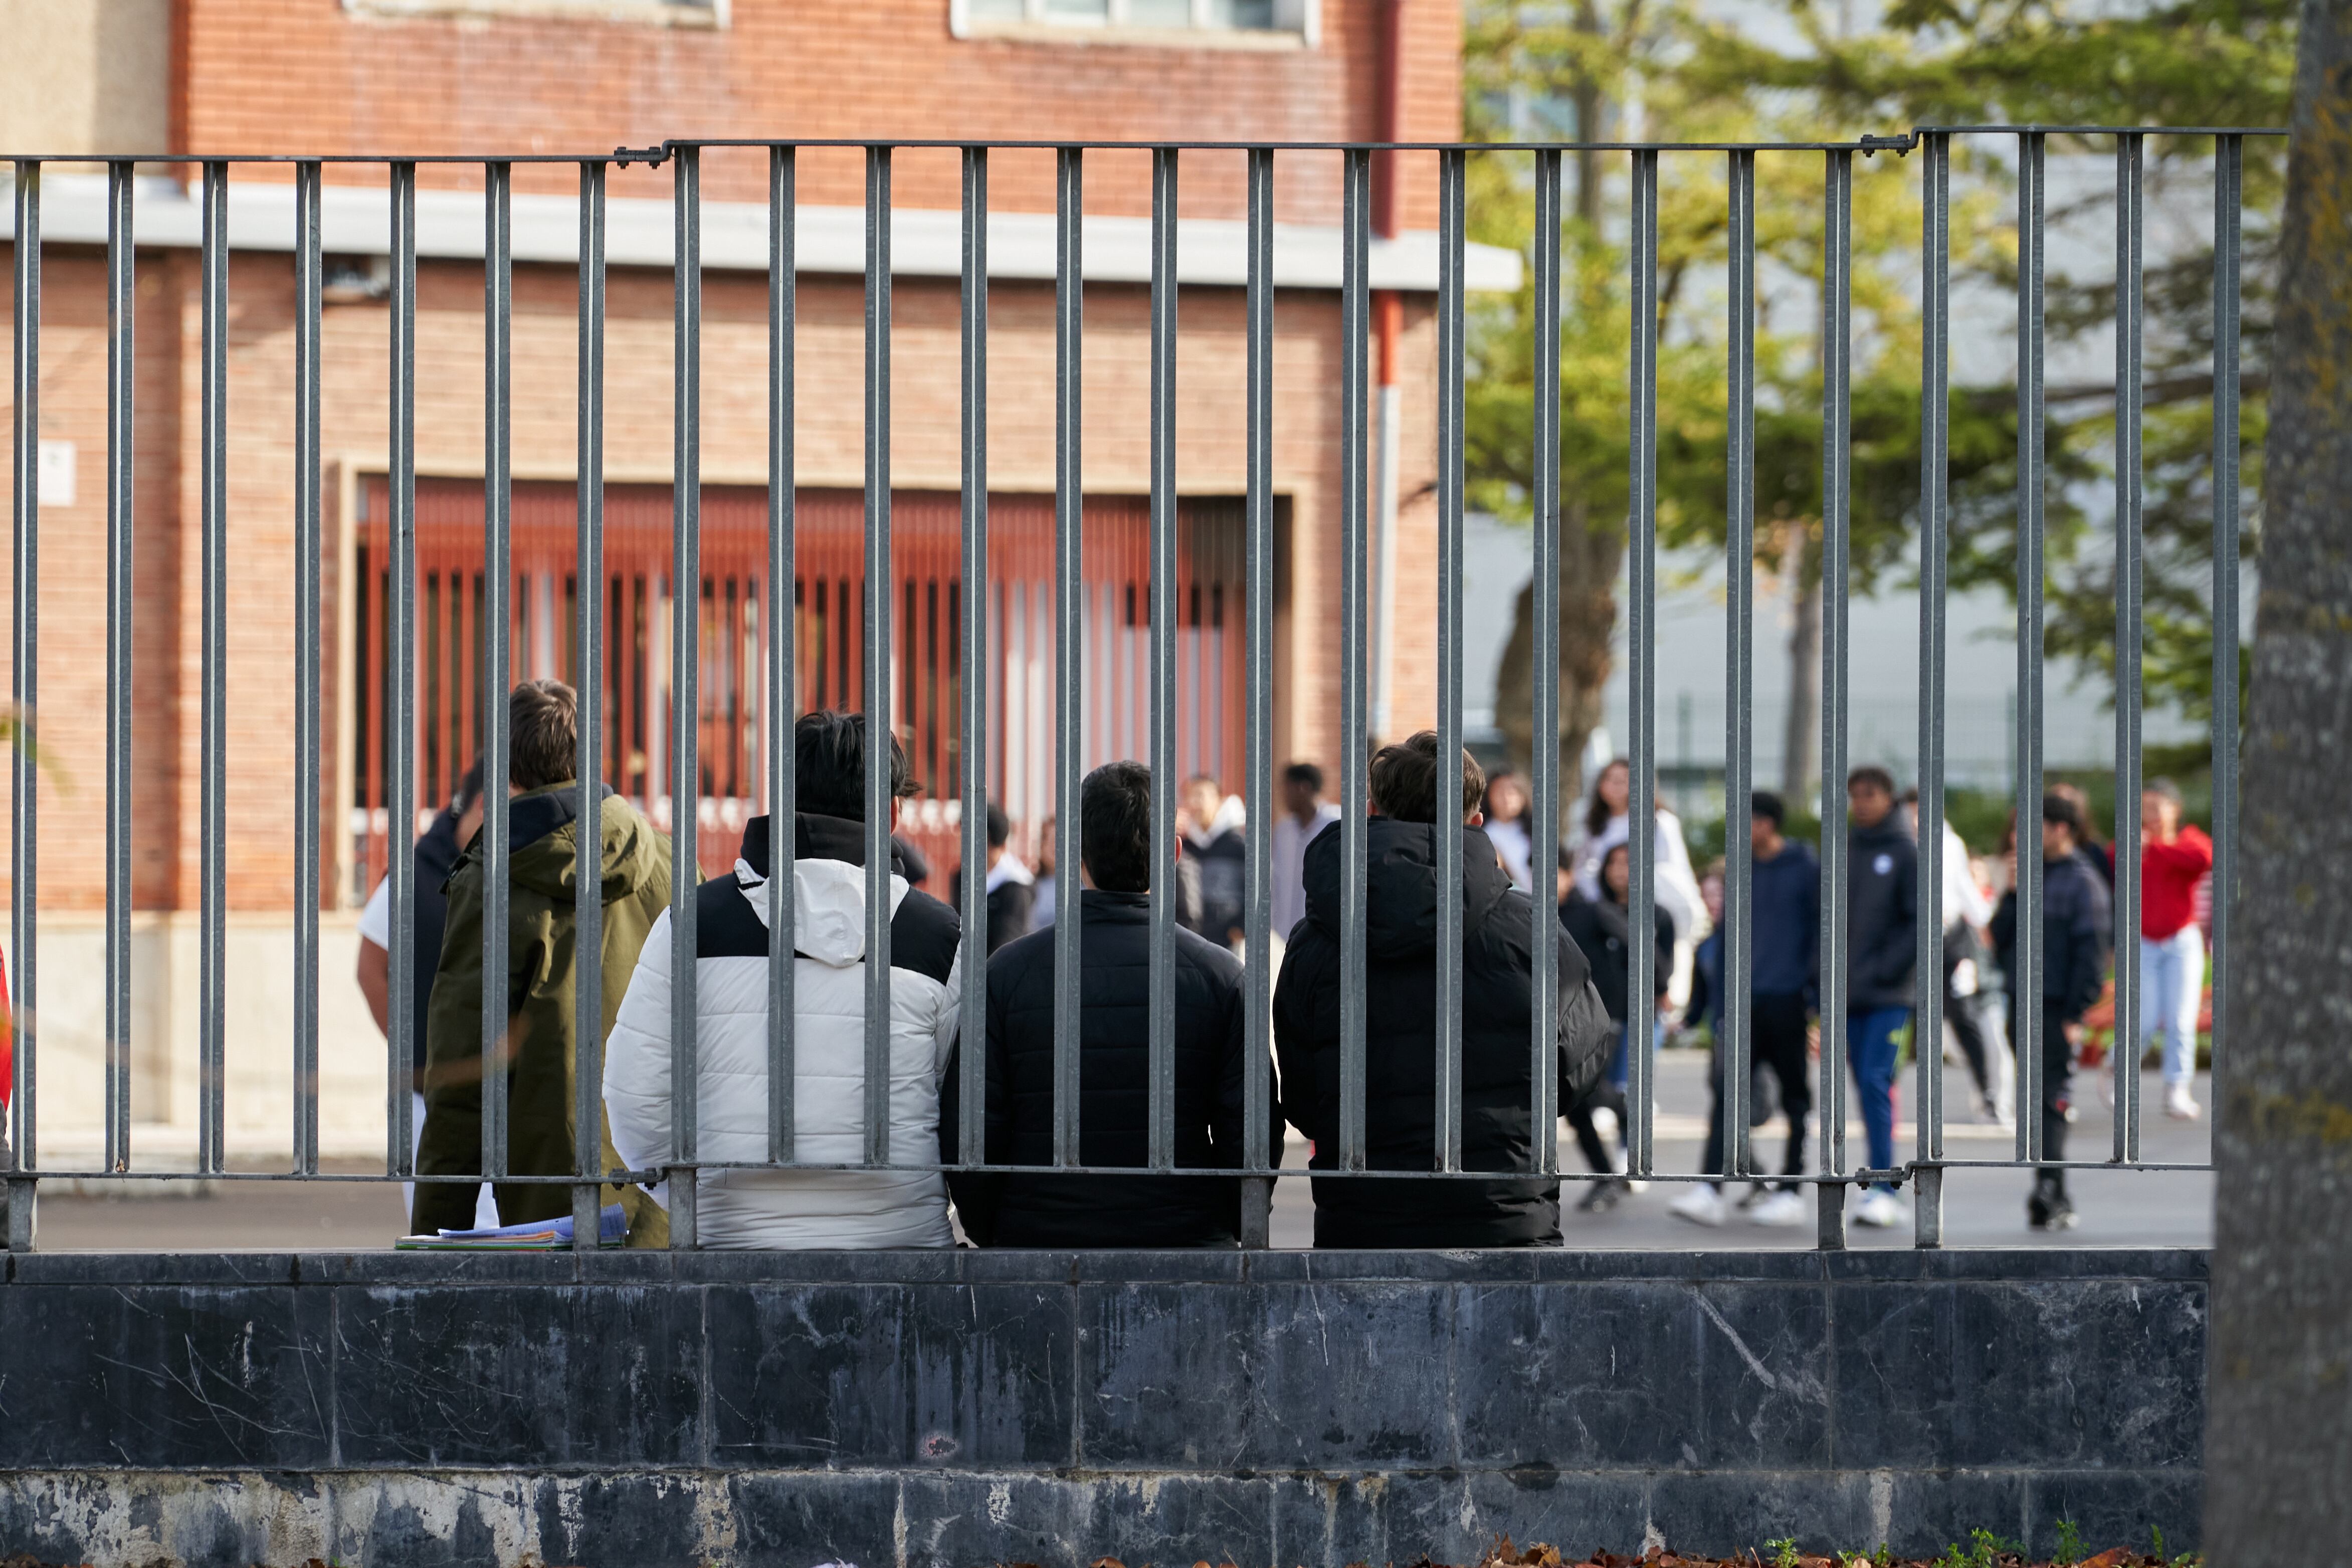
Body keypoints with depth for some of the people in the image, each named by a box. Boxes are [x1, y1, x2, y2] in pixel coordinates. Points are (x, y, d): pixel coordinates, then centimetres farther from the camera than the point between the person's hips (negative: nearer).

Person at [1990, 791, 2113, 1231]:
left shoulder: (2082, 882, -6)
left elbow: (2091, 949, -11)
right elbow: (2000, 936, 13)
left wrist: (2076, 1014, -16)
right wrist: (2013, 894, -2)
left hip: (2056, 1011, -7)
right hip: (2022, 1009, 7)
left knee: (2052, 1103, -11)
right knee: (2033, 1106, 7)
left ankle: (2050, 1191, -14)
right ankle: (2052, 1198, 11)